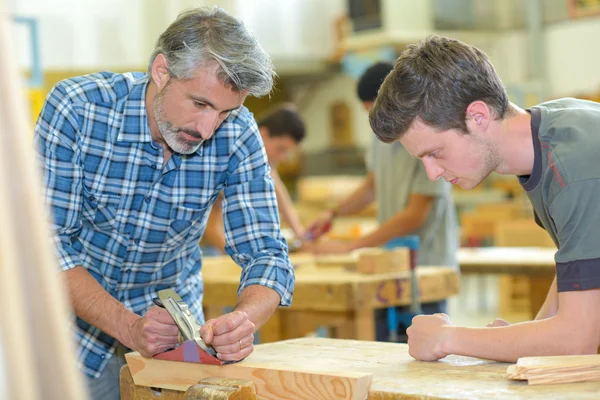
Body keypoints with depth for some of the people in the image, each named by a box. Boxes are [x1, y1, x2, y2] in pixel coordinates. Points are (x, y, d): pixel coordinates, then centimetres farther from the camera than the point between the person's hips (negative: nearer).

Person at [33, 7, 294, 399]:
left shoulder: (237, 134, -17)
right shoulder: (75, 108, -24)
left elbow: (265, 252, -18)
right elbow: (46, 245, -24)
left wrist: (246, 319, -40)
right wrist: (128, 326, -37)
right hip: (79, 326, -2)